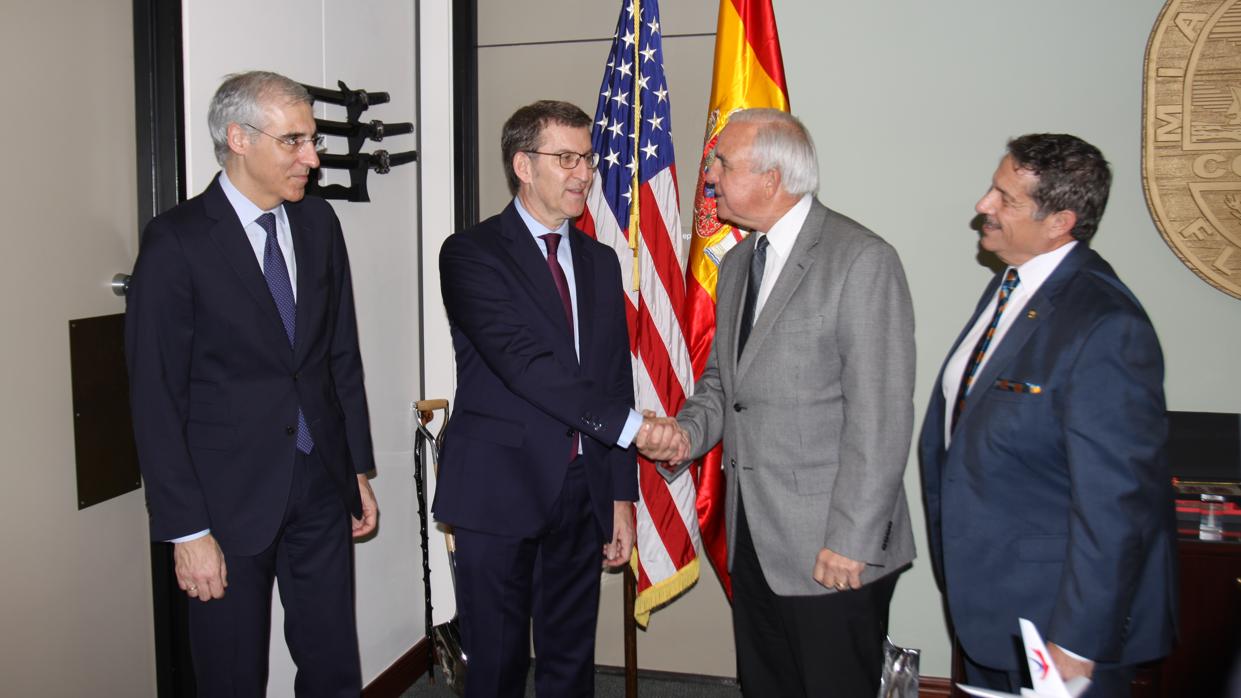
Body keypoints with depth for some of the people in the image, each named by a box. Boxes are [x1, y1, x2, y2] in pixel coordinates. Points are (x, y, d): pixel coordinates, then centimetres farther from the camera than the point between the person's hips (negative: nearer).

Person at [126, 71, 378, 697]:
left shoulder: (318, 223, 5)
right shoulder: (177, 241, -12)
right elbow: (156, 397, -11)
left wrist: (359, 469, 10)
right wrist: (186, 529, -13)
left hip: (322, 484, 5)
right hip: (231, 497, -4)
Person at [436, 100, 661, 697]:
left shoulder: (600, 261, 12)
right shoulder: (472, 253, -7)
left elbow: (615, 377, 12)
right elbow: (521, 361, -19)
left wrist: (622, 494, 8)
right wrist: (628, 424, -21)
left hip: (583, 491, 5)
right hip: (500, 490, -5)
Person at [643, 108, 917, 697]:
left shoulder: (861, 260, -14)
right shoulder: (736, 263, 12)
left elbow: (881, 417, -17)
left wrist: (851, 541, -18)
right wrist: (689, 431, 0)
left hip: (834, 548, -7)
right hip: (752, 538, 8)